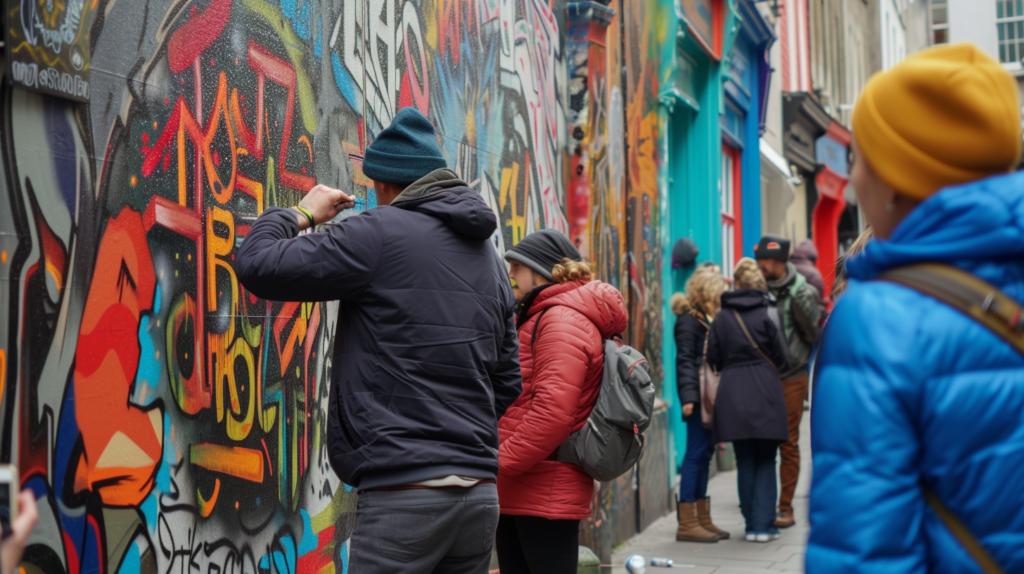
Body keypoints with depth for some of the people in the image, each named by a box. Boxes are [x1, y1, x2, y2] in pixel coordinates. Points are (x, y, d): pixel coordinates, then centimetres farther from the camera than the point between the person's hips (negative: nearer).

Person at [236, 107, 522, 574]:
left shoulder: (380, 233, -7)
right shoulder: (488, 253, 15)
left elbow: (257, 265, -7)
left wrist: (302, 215, 10)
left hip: (406, 494, -7)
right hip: (479, 492, 7)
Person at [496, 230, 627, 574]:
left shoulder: (563, 321, -12)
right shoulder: (546, 318, 21)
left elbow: (552, 411, -23)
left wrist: (498, 464, -18)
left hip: (545, 495, -10)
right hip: (519, 493, 10)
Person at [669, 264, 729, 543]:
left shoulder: (708, 317, 18)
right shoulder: (689, 319, -9)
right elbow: (684, 360, -15)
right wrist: (689, 396, -23)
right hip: (698, 395, -9)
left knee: (704, 452, 11)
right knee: (696, 454, -8)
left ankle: (702, 519, 18)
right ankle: (687, 523, -5)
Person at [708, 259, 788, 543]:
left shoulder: (721, 318, 2)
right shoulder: (765, 313, -5)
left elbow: (713, 359, 4)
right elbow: (779, 357, 1)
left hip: (732, 394, 2)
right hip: (765, 393, -2)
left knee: (745, 462, 10)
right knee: (765, 461, 7)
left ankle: (752, 524, 12)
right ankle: (763, 525, 3)